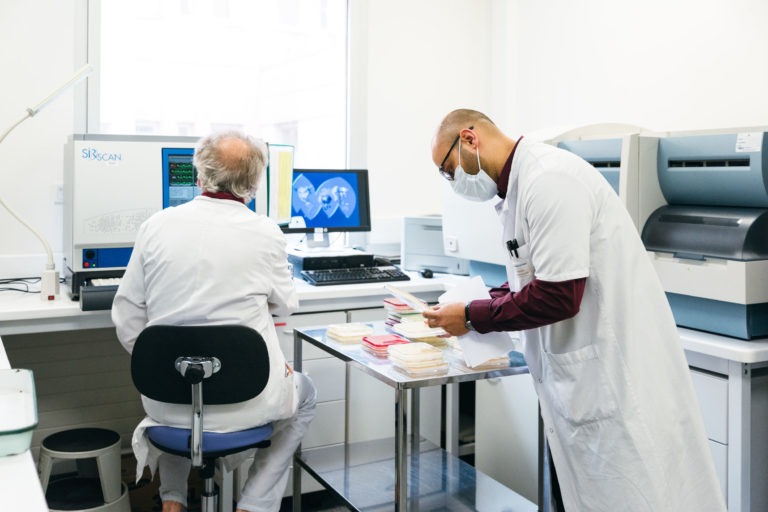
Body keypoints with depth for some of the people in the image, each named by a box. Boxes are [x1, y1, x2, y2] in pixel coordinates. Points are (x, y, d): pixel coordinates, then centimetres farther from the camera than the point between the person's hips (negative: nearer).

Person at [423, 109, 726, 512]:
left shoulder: (549, 180, -19)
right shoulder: (521, 183, 12)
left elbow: (558, 295, -24)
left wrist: (473, 317, -12)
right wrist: (467, 305, 5)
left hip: (617, 370, -10)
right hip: (582, 372, 10)